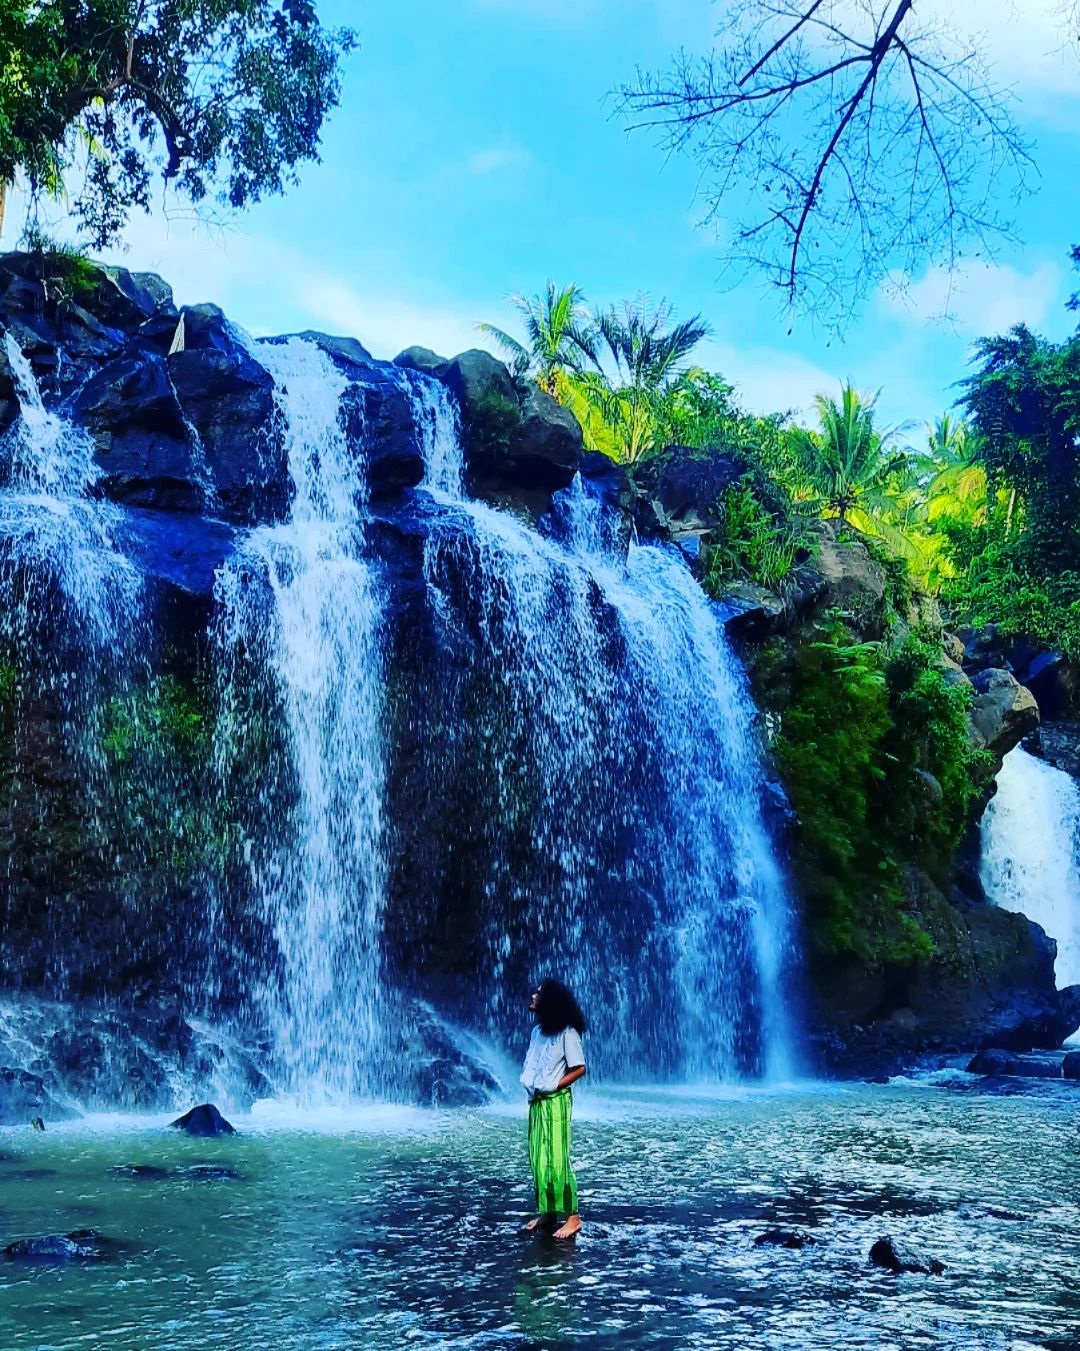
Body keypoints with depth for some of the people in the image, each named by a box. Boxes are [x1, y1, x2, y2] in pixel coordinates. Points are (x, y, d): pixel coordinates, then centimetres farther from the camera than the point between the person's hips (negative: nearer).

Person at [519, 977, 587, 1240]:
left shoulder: (567, 1032, -9)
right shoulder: (537, 1031, 11)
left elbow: (579, 1069, -9)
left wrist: (553, 1086, -12)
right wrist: (528, 1085, 2)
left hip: (556, 1102, -7)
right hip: (536, 1102, 7)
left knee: (557, 1159, -8)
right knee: (538, 1158, 7)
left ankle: (572, 1216, -5)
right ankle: (546, 1212, 14)